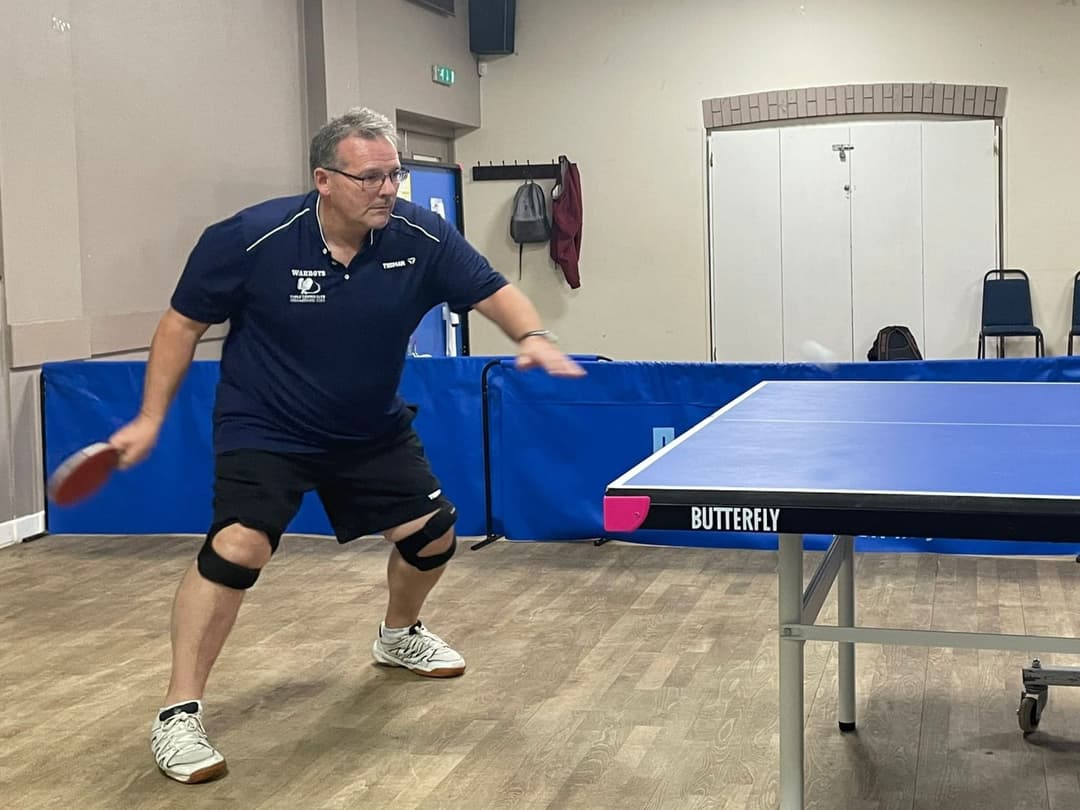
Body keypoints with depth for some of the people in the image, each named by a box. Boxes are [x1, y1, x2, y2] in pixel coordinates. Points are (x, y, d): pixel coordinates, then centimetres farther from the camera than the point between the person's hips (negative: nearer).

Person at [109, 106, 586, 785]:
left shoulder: (422, 238, -16)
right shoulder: (250, 239, -22)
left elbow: (493, 290, -7)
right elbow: (184, 324, -10)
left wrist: (533, 336, -28)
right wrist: (151, 418, -10)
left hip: (373, 430, 5)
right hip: (265, 431, -5)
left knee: (433, 536, 11)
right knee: (239, 545, -24)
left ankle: (399, 634, 44)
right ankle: (179, 715, -12)